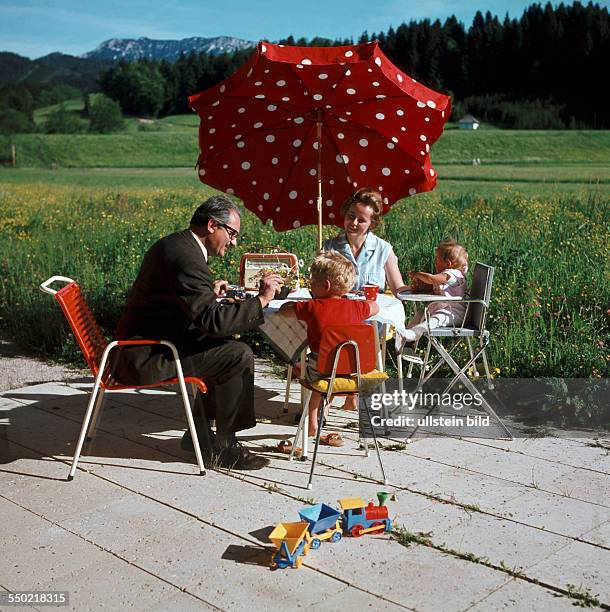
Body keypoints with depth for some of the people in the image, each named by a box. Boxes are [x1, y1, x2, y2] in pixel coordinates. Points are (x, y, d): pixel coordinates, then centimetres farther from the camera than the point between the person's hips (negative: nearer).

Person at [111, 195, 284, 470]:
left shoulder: (172, 243, 11)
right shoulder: (187, 258, -21)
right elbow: (213, 322, -27)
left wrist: (209, 293, 14)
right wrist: (261, 300, -19)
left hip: (135, 349, 11)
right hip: (145, 358, -11)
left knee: (225, 347, 22)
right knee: (239, 355, -13)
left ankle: (201, 431, 26)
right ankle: (224, 446, -1)